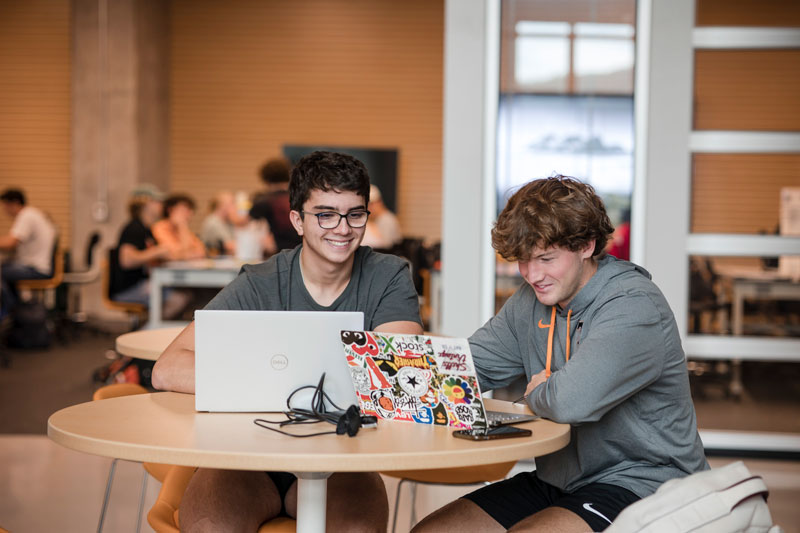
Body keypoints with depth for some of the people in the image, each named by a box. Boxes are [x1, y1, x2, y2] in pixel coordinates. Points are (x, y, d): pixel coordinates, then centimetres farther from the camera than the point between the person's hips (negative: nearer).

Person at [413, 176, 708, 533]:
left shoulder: (635, 308, -20)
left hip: (638, 487, -8)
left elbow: (574, 401, -35)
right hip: (556, 482, 8)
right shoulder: (532, 301, 8)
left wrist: (535, 392, -11)